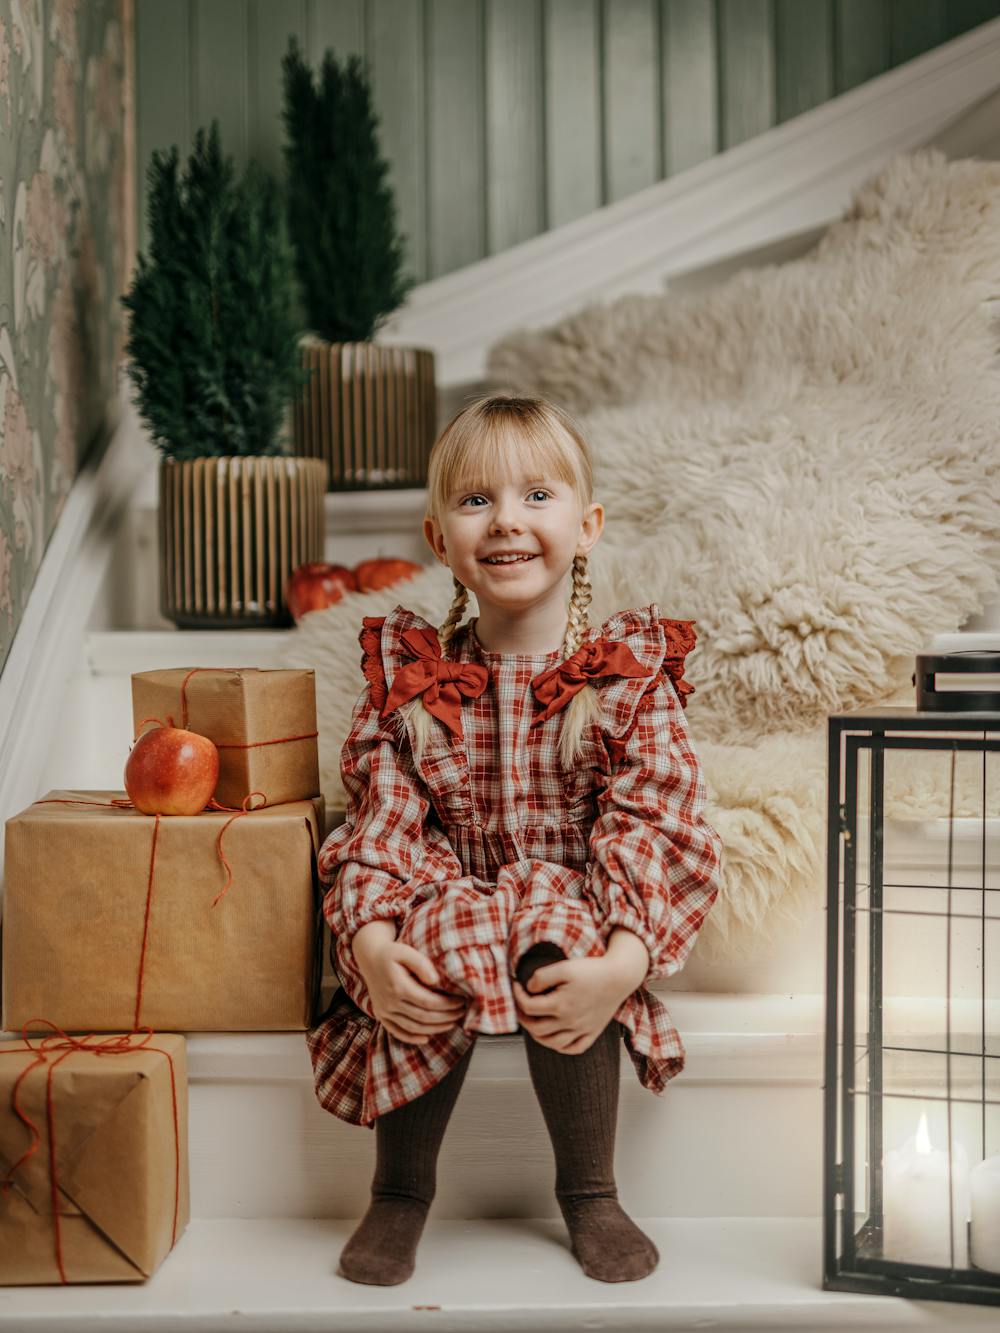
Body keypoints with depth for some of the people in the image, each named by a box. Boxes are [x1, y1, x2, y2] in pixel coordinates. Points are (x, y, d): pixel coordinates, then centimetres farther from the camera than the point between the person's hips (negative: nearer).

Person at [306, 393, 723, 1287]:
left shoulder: (633, 675, -5)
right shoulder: (405, 673, 0)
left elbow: (650, 830, -12)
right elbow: (382, 822, -5)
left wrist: (622, 963, -27)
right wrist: (371, 942, -22)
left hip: (572, 916, -1)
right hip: (449, 903, 1)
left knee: (561, 976, -32)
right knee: (429, 986, -30)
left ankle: (590, 1193, -2)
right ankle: (401, 1191, -1)